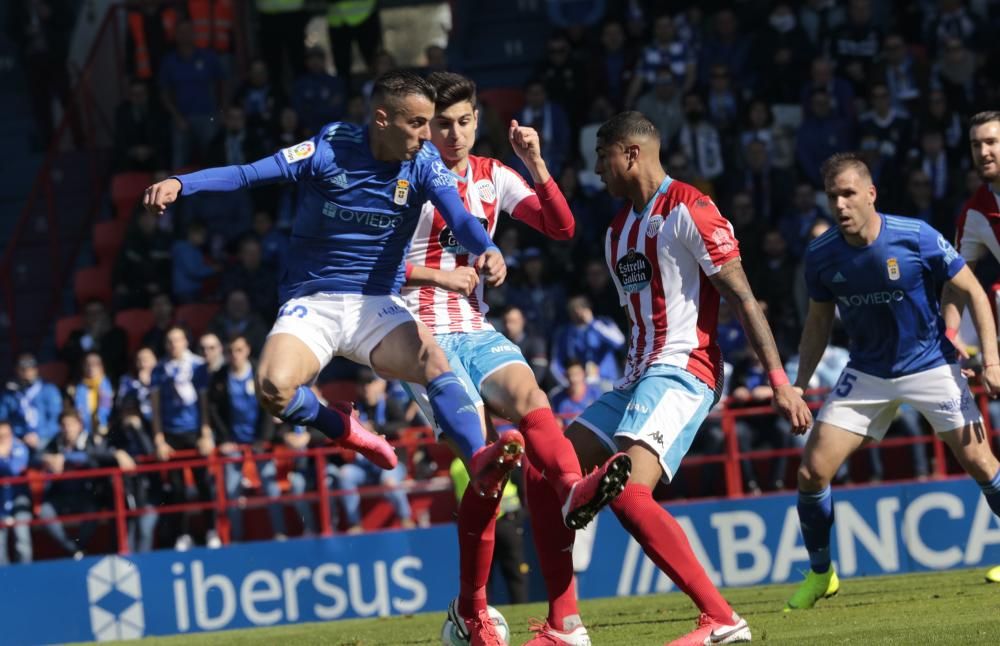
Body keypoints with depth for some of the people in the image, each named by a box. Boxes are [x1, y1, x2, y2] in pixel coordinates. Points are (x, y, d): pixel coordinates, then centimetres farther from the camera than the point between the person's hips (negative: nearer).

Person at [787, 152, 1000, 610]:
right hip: (866, 375, 3)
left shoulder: (917, 238, -19)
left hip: (930, 364, -3)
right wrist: (799, 384, 0)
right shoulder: (821, 255, -8)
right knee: (813, 470, -7)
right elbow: (818, 324, 8)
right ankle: (820, 574, 12)